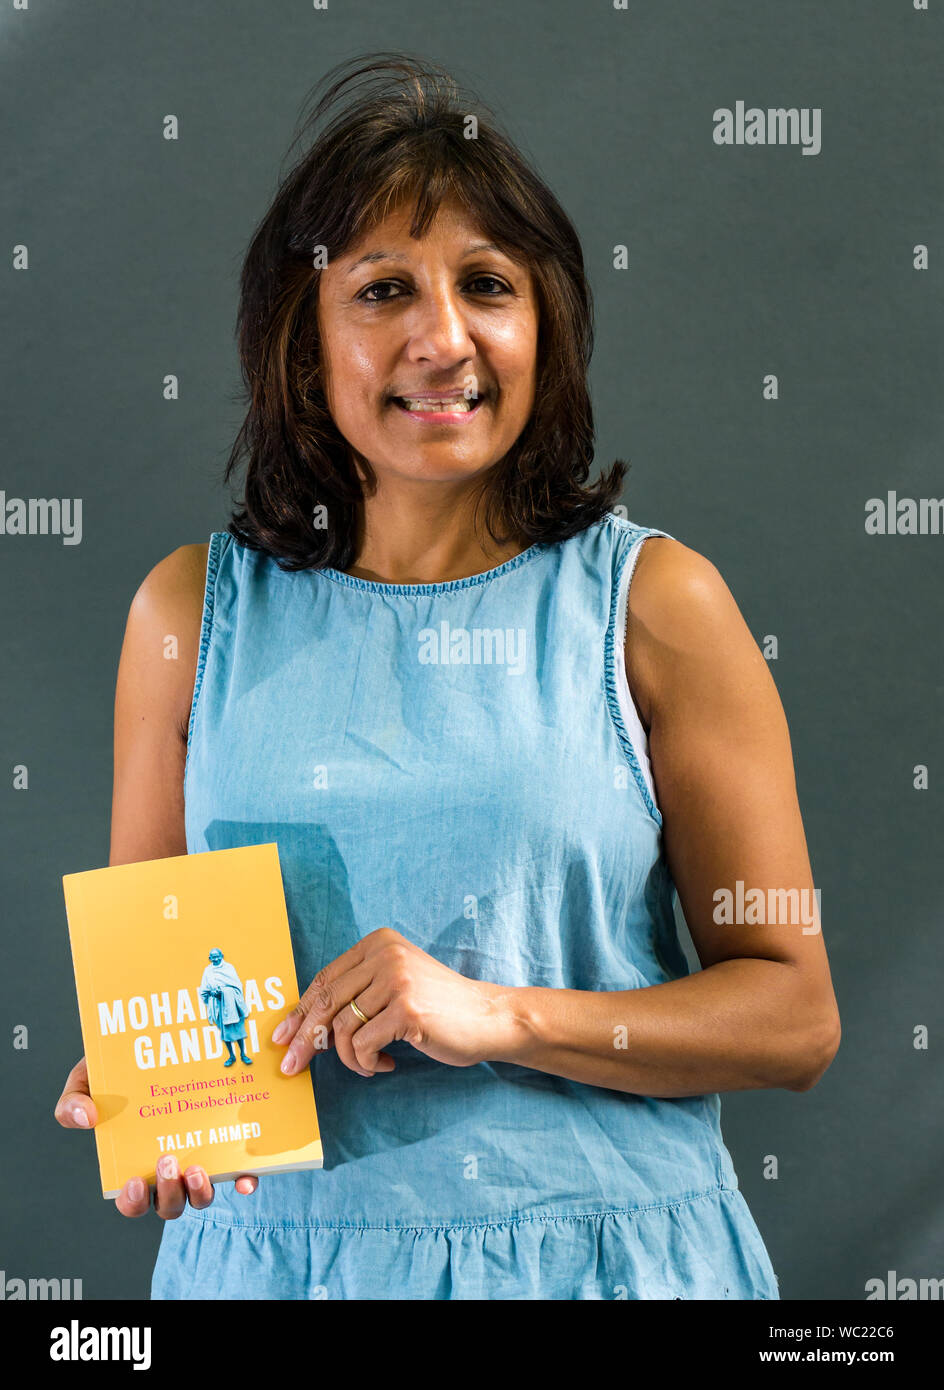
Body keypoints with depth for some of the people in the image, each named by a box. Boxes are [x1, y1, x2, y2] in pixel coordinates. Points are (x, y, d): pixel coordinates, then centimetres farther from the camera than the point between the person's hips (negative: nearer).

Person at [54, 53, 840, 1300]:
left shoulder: (656, 602, -5)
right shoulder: (195, 609, 1)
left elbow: (794, 1016, -5)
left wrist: (500, 1017, -17)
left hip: (602, 1245, -1)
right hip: (271, 1244, 2)